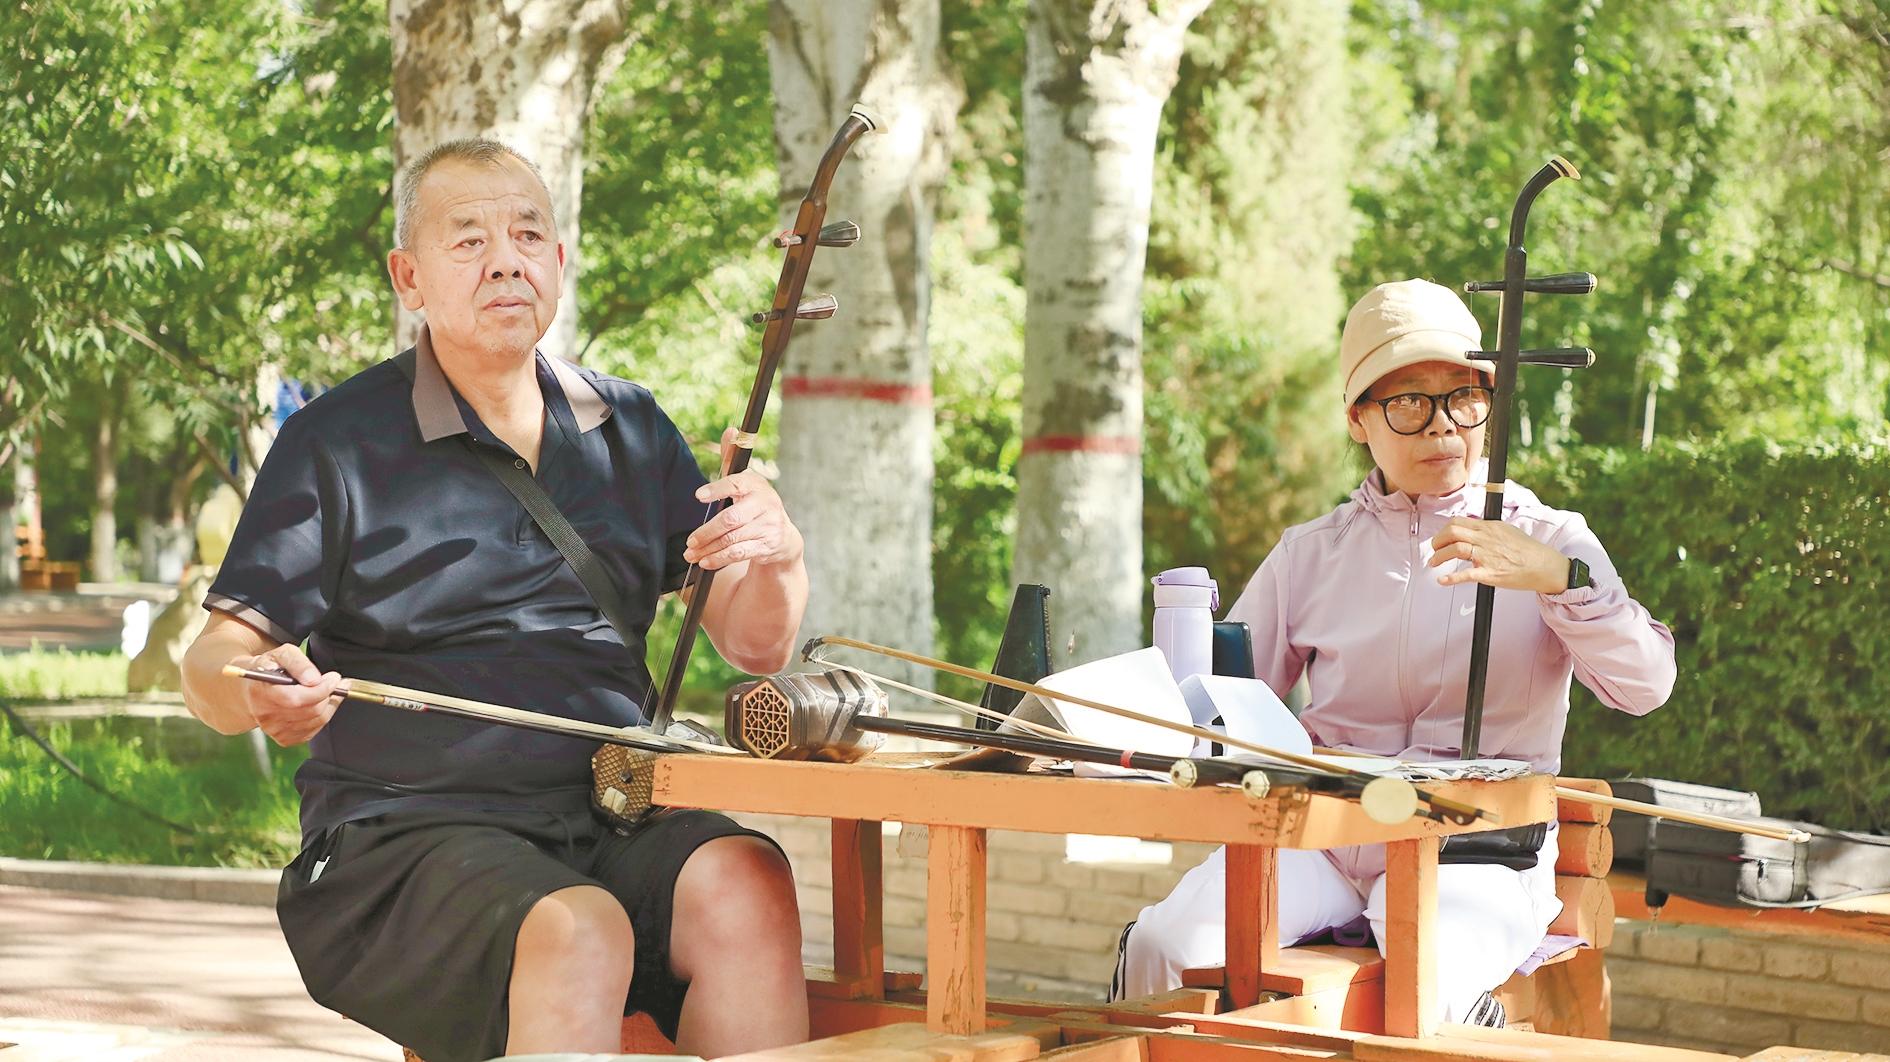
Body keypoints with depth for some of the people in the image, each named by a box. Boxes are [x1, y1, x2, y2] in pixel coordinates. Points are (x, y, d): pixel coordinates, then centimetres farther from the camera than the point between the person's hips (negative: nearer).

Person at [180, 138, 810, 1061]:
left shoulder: (631, 430, 17)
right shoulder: (337, 443, 4)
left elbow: (756, 646, 16)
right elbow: (213, 663, 1)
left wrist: (776, 558, -8)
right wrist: (258, 694, -23)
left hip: (617, 826, 4)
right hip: (404, 837, -4)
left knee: (744, 884, -29)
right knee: (577, 934, -35)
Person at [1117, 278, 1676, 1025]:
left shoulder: (1546, 539, 10)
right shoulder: (1311, 555, 19)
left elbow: (1646, 684, -6)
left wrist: (1556, 577, -23)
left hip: (1473, 849, -3)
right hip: (1317, 831, 3)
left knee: (1427, 991, -36)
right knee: (1167, 948, -26)